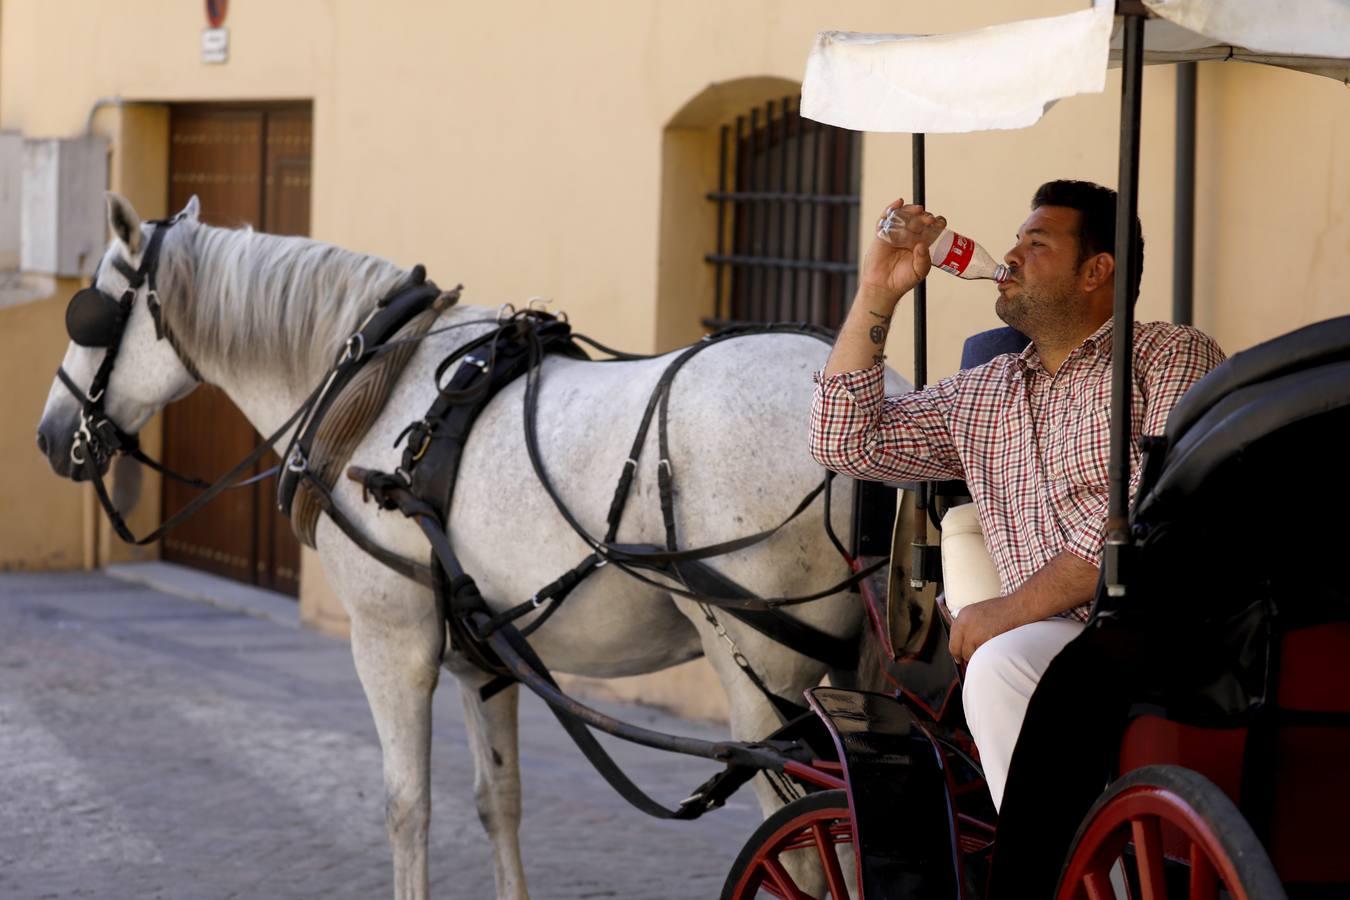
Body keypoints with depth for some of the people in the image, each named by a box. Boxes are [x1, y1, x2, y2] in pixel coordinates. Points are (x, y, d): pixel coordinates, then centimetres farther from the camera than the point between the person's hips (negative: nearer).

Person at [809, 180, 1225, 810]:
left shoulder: (1174, 357, 8)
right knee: (997, 668, -31)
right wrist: (876, 294, 21)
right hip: (1064, 639, 5)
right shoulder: (982, 394, 28)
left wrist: (1013, 608, -11)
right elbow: (845, 443, 27)